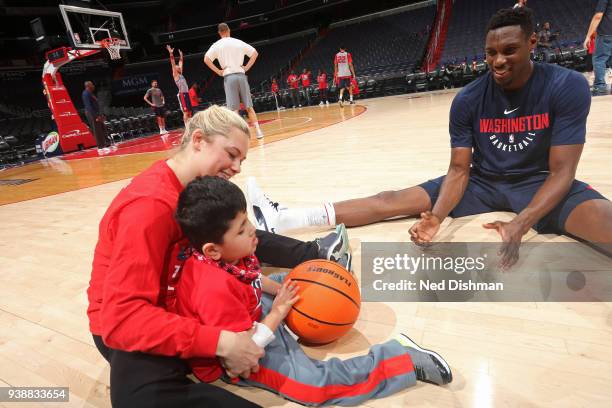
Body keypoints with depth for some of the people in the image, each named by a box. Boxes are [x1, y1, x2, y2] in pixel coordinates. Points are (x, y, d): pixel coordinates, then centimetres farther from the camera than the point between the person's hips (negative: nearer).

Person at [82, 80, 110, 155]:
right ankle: (100, 148, -3)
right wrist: (96, 116, -25)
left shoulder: (90, 93, 17)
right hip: (92, 115, -10)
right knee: (97, 132, -7)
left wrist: (100, 114, 19)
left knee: (102, 130, 12)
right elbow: (88, 106, -21)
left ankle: (104, 146, 19)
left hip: (96, 114, 10)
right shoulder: (86, 94, -13)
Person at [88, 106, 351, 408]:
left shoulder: (194, 185, -4)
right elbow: (122, 317, -33)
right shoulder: (150, 204, -31)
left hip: (179, 293, 8)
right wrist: (221, 342, -36)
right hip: (128, 328, -7)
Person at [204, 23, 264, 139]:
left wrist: (218, 72, 1)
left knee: (233, 109, -3)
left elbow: (206, 59, -4)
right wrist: (246, 67, 8)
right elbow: (255, 53, 10)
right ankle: (258, 130, 4)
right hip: (241, 75, 2)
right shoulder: (238, 42, 10)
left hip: (228, 77, -2)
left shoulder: (217, 45, 5)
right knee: (249, 106, 7)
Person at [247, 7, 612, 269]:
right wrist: (437, 216, -31)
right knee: (391, 200, -16)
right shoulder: (468, 100, -11)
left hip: (540, 183, 1)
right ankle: (280, 219, -20)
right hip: (482, 182, 0)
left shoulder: (568, 87, -15)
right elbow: (459, 169, -12)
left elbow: (561, 171, -18)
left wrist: (520, 225, -34)